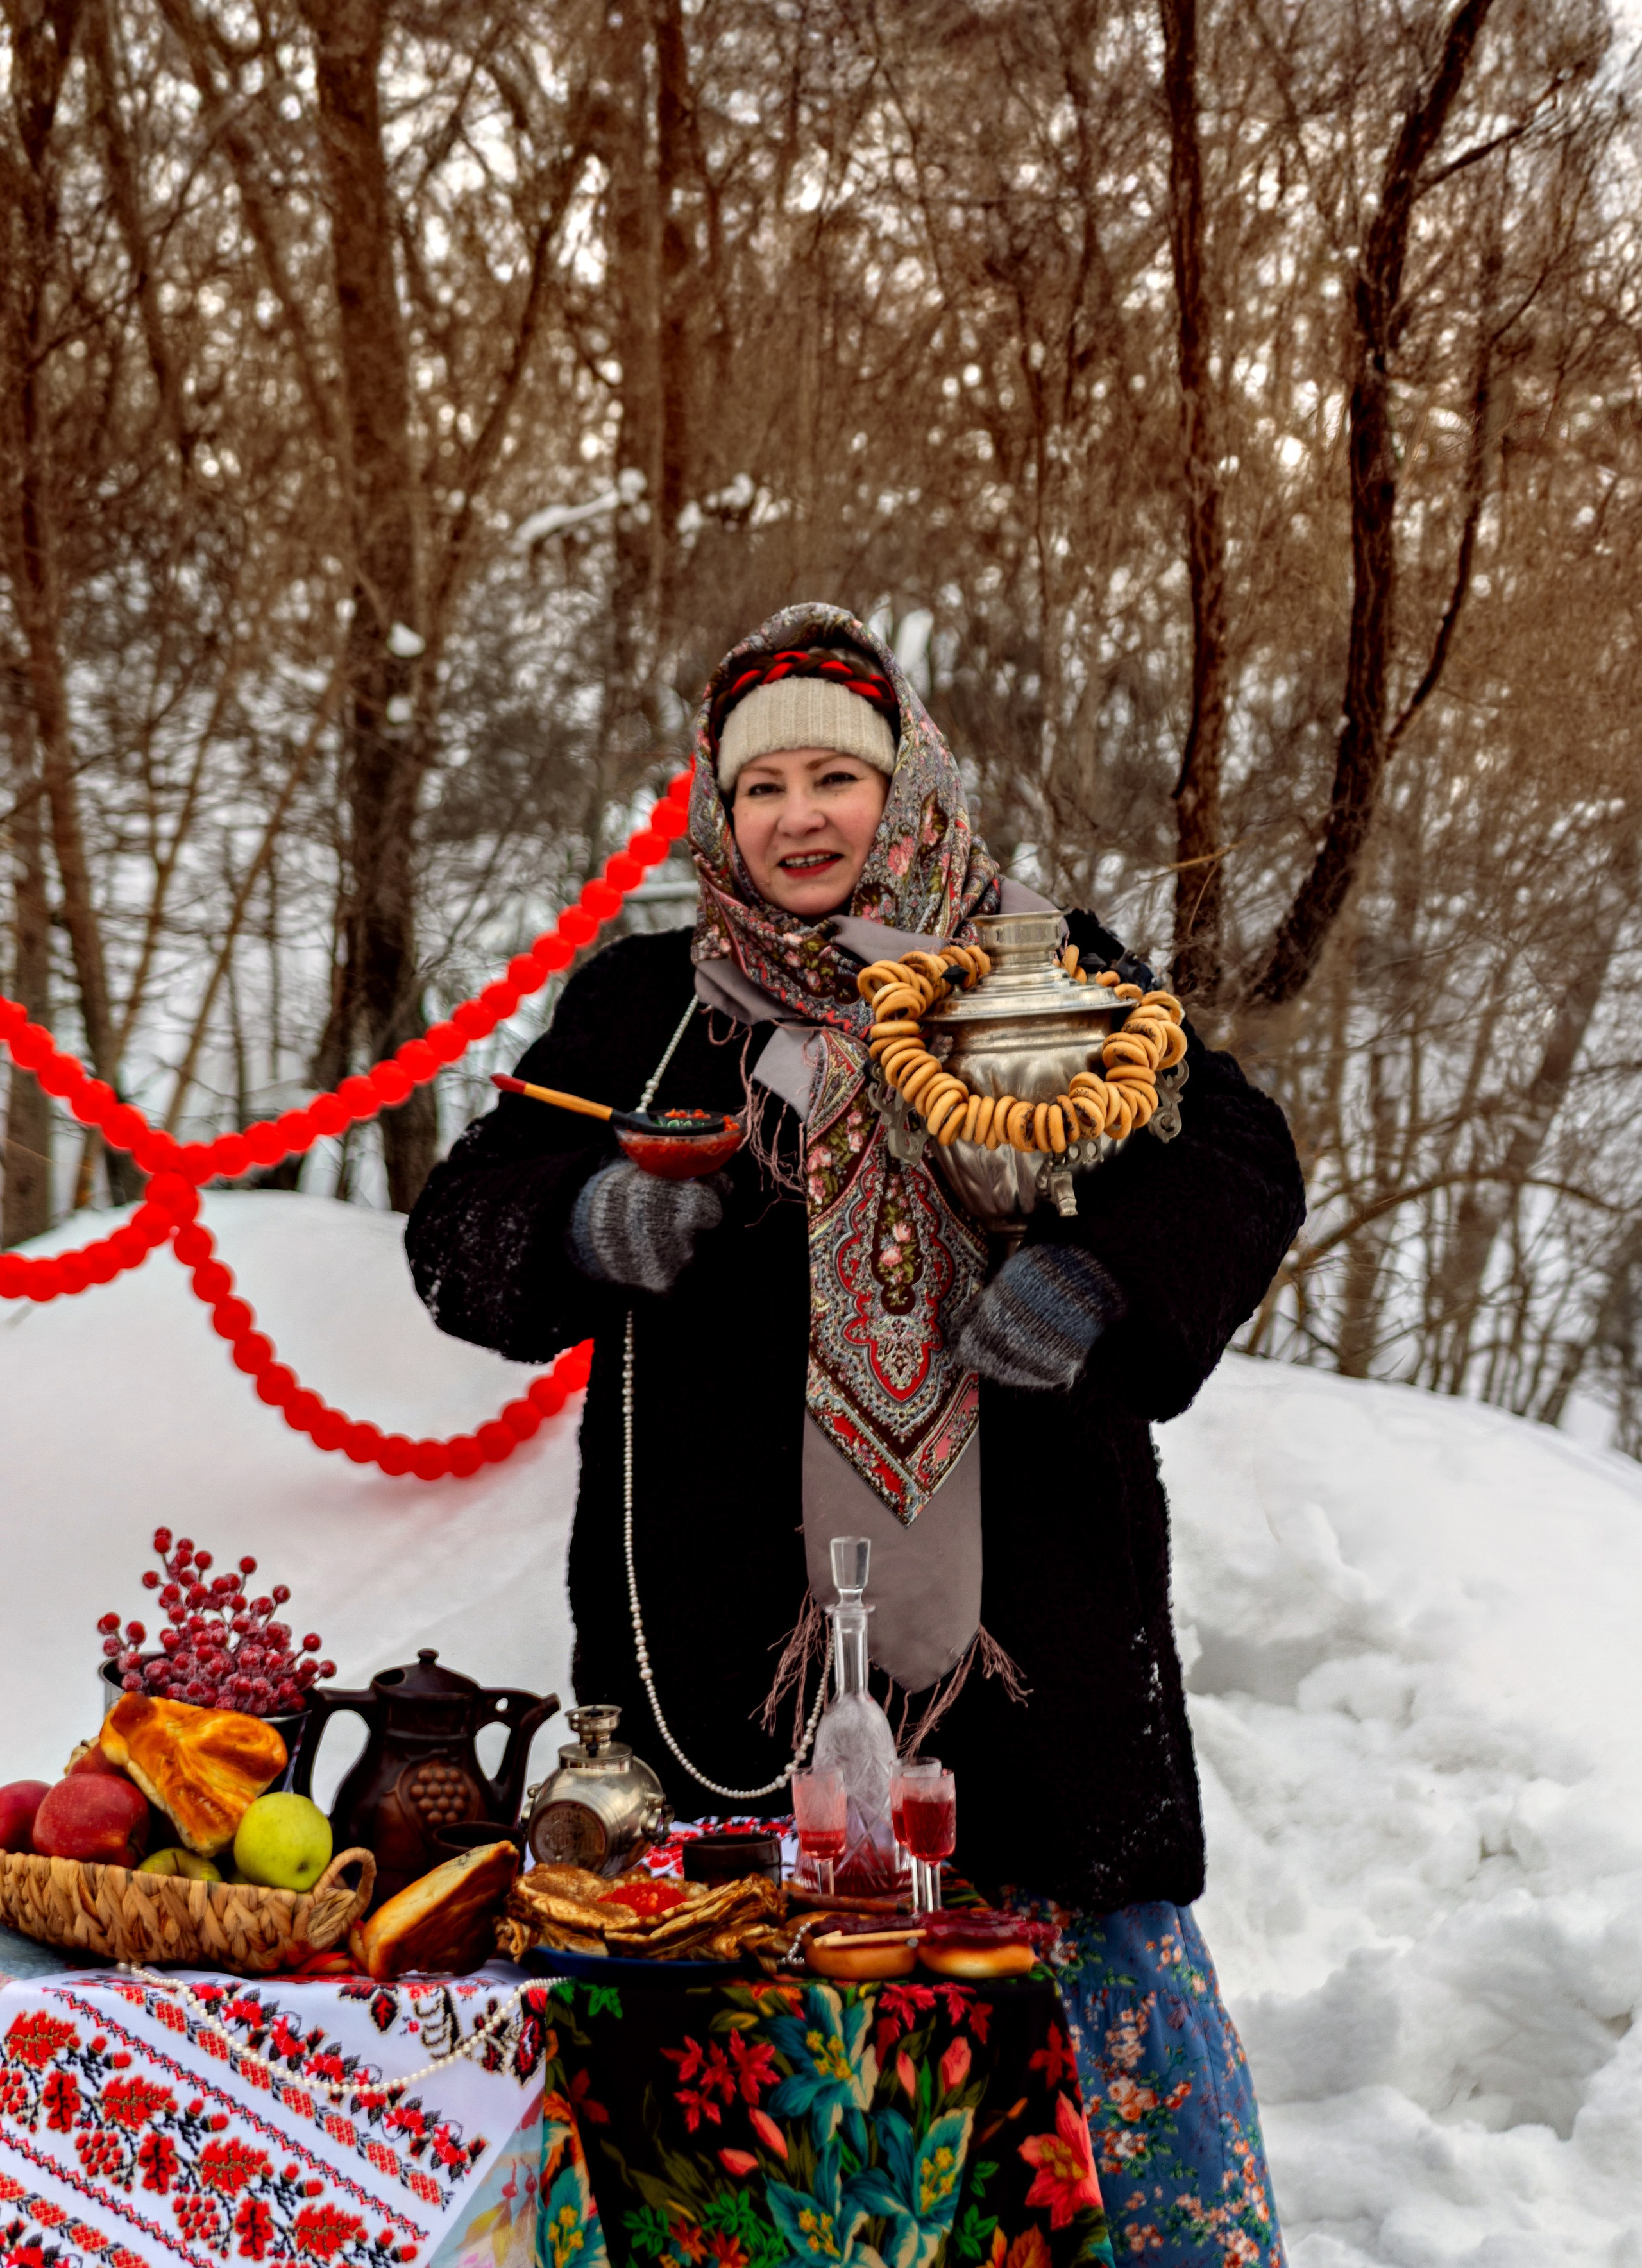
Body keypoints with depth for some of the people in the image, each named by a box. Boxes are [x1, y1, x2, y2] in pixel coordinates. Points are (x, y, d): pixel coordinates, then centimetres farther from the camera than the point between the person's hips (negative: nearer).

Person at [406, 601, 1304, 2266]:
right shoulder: (644, 1006, 8)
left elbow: (1239, 1161, 1)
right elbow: (457, 1235, 6)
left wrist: (1100, 1271, -19)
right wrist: (594, 1222, -16)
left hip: (1031, 1601, 0)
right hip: (739, 1610, 1)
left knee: (1120, 1946, 7)